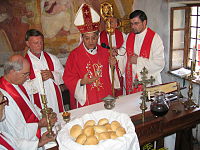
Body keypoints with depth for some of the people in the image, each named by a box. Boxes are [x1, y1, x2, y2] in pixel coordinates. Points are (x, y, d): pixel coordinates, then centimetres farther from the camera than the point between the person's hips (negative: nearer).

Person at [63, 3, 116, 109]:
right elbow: (68, 78, -5)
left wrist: (113, 65, -6)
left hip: (105, 99, 3)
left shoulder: (104, 52, 5)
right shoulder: (74, 55, -7)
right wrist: (82, 82, -21)